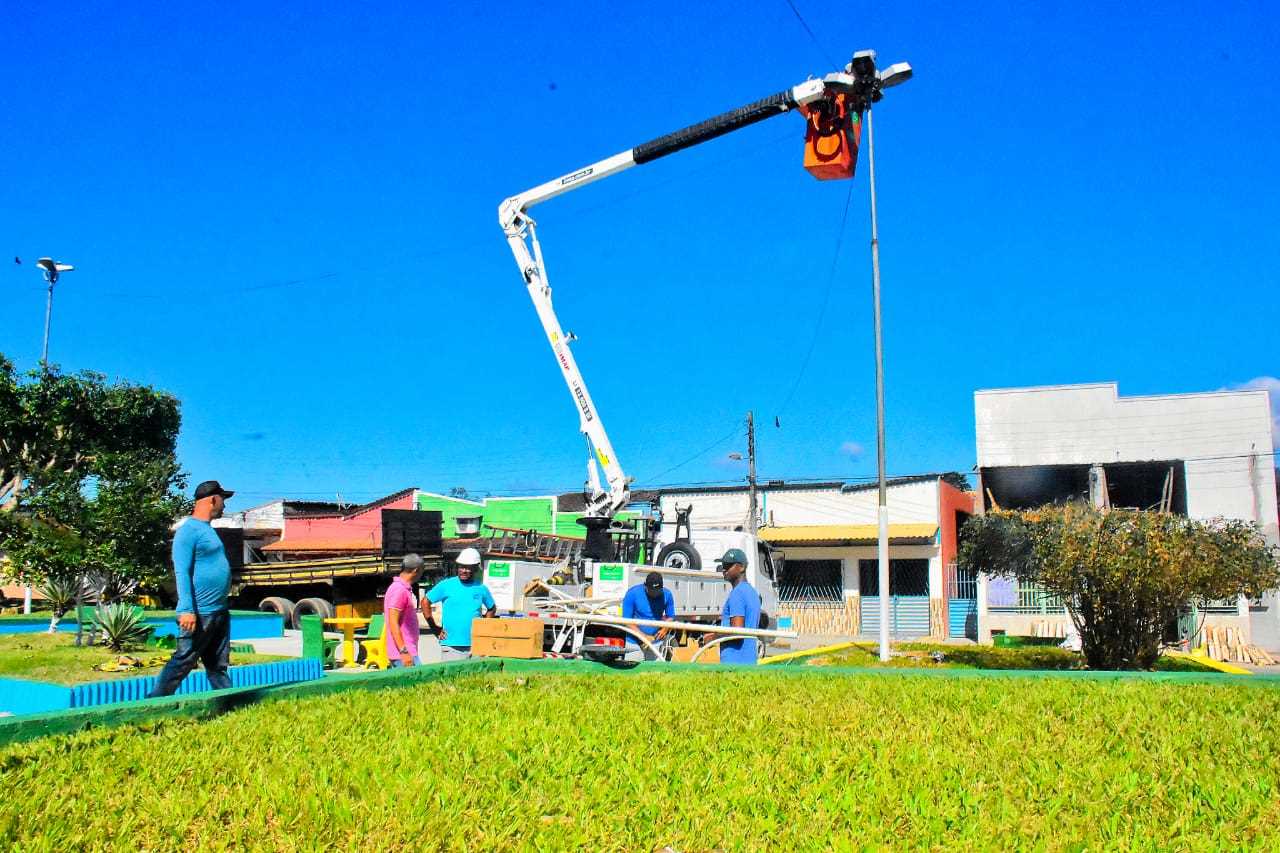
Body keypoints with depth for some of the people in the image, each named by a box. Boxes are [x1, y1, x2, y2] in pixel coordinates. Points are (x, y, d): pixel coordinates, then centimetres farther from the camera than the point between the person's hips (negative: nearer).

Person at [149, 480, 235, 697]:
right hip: (200, 613, -9)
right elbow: (182, 572, -19)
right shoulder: (189, 530, -12)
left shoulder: (207, 529, 17)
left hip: (219, 612, 9)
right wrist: (187, 610, -25)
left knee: (218, 666, 11)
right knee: (182, 662, -4)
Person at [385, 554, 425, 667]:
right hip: (403, 653, -10)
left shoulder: (405, 589, 16)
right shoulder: (399, 590, -15)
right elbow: (393, 623, -20)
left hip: (407, 652, 10)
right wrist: (404, 651, -23)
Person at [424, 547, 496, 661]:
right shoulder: (446, 585, 0)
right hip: (451, 646, -3)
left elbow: (492, 609, 23)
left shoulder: (481, 588, 8)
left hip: (476, 646, 3)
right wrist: (434, 628, 1)